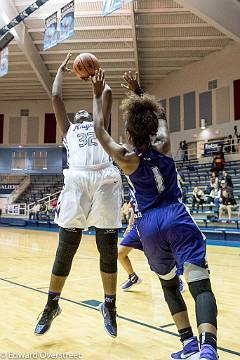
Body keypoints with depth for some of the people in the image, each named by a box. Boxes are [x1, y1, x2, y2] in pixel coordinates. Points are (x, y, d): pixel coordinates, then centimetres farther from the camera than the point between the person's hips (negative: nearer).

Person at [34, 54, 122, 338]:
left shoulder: (101, 127, 32)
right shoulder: (69, 131, 31)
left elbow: (106, 94, 28)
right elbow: (56, 97, 27)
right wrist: (61, 70, 39)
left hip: (106, 181, 0)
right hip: (76, 181, 0)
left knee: (108, 248, 1)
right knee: (66, 248, 0)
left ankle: (109, 304, 18)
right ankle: (52, 305, 17)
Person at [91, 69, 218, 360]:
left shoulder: (127, 160, -2)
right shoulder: (164, 148, 5)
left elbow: (100, 132, 9)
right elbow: (159, 120, 25)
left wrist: (98, 95, 16)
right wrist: (139, 91, 30)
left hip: (150, 225, 0)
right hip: (177, 217, 1)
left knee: (169, 284, 20)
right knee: (200, 284, -8)